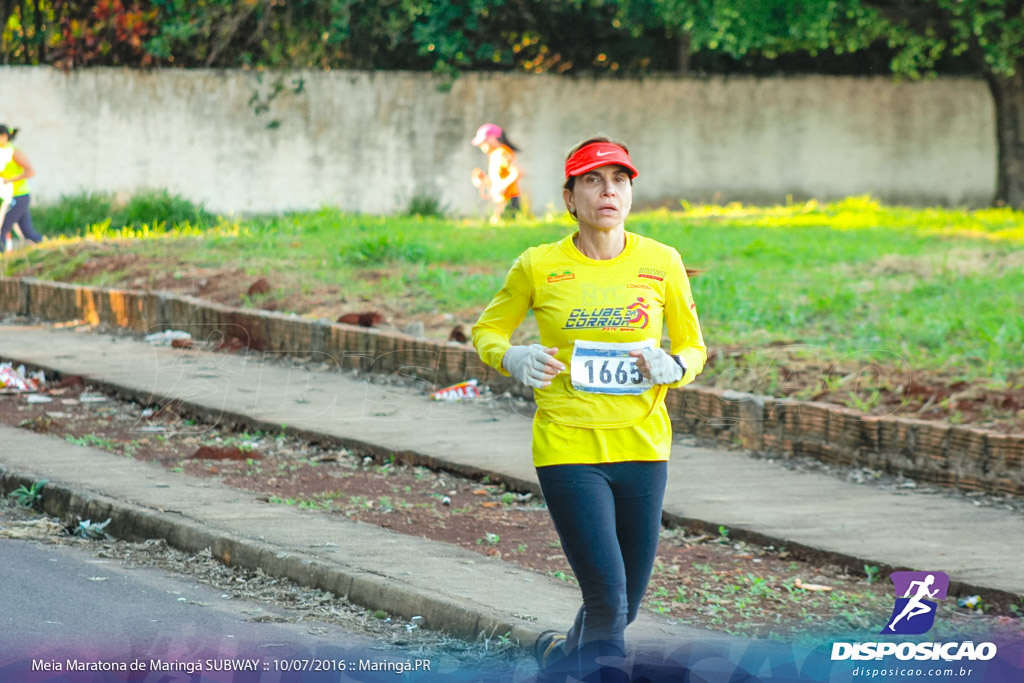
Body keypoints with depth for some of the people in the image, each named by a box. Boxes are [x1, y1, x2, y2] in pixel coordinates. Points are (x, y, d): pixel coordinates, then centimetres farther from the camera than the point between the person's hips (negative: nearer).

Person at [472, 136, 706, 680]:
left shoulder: (661, 263, 1)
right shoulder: (538, 267, -3)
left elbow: (693, 346, 12)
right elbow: (486, 332, 10)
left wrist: (675, 367, -11)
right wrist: (511, 359, -13)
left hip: (642, 447, 3)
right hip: (567, 447, -3)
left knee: (624, 606, 13)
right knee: (607, 598, -15)